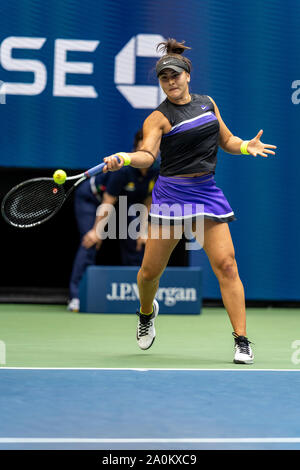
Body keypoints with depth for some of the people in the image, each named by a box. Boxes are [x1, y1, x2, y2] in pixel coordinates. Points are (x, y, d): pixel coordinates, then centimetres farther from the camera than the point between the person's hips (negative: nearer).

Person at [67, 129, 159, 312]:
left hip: (122, 204, 7)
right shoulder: (123, 168, -34)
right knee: (90, 243, -20)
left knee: (136, 245, -1)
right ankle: (76, 297, -23)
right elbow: (107, 202, -28)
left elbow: (147, 203, -4)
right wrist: (97, 230, -24)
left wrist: (143, 231, -8)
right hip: (91, 198, -7)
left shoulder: (155, 171, -16)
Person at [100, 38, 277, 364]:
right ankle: (147, 312, 37)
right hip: (171, 194, -3)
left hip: (207, 192, 3)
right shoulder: (159, 118, -4)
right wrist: (124, 159, -40)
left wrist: (246, 146, 0)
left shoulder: (208, 103, 12)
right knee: (150, 270, 2)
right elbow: (148, 154, -19)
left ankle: (241, 341, -7)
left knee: (225, 265, -9)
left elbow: (226, 140, 21)